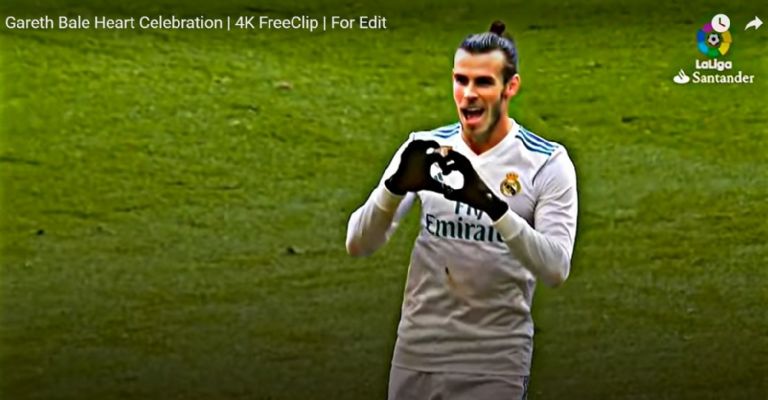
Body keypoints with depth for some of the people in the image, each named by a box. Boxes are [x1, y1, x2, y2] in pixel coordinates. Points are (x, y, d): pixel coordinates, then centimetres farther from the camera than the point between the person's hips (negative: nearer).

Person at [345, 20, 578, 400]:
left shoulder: (547, 163, -7)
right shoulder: (425, 148, 1)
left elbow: (556, 269, -19)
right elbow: (357, 244, -5)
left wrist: (492, 205, -32)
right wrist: (396, 186, -23)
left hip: (494, 364, -3)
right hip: (417, 354, 3)